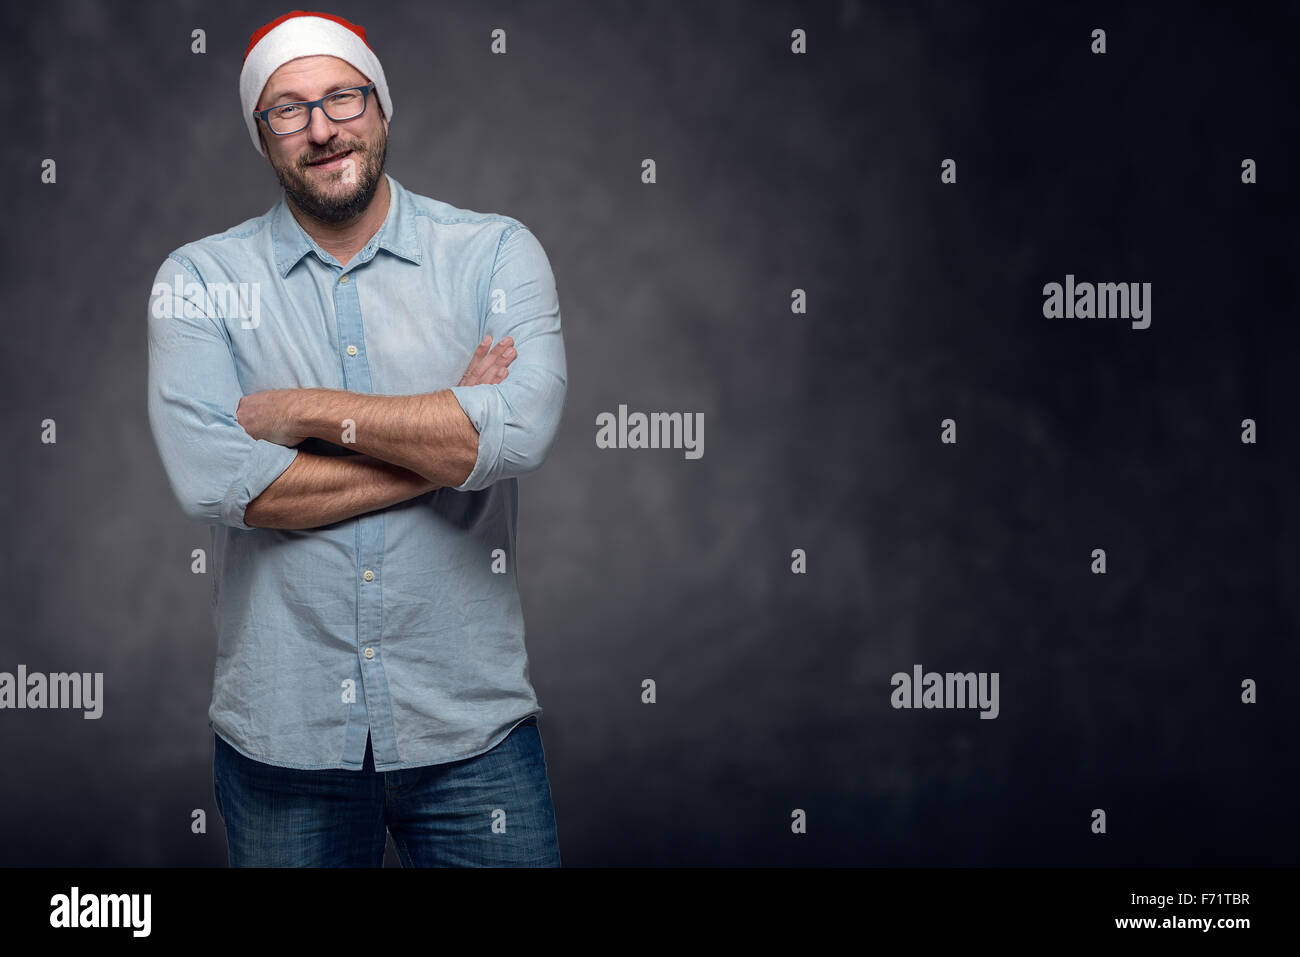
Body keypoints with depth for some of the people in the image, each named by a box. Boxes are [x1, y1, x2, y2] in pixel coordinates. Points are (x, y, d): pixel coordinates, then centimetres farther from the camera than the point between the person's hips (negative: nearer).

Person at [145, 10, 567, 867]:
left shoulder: (497, 253, -1)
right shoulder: (200, 281, 1)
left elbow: (521, 433, -18)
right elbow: (211, 478, -15)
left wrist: (308, 411, -13)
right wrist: (443, 443, -13)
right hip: (280, 735, 1)